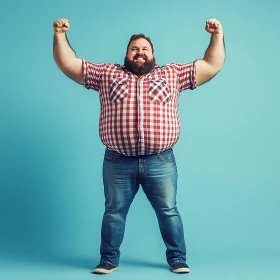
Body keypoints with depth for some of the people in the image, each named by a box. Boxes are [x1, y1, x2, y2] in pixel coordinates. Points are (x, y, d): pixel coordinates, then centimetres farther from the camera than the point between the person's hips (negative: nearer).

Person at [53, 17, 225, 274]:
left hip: (161, 162, 0)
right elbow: (69, 64, 11)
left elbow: (212, 65, 11)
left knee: (168, 211, 7)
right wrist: (60, 35, 3)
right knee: (114, 212, 10)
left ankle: (177, 258, 23)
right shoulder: (106, 74, 11)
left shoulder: (172, 74, 11)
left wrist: (217, 35, 2)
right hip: (118, 162, 0)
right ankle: (109, 259, 25)